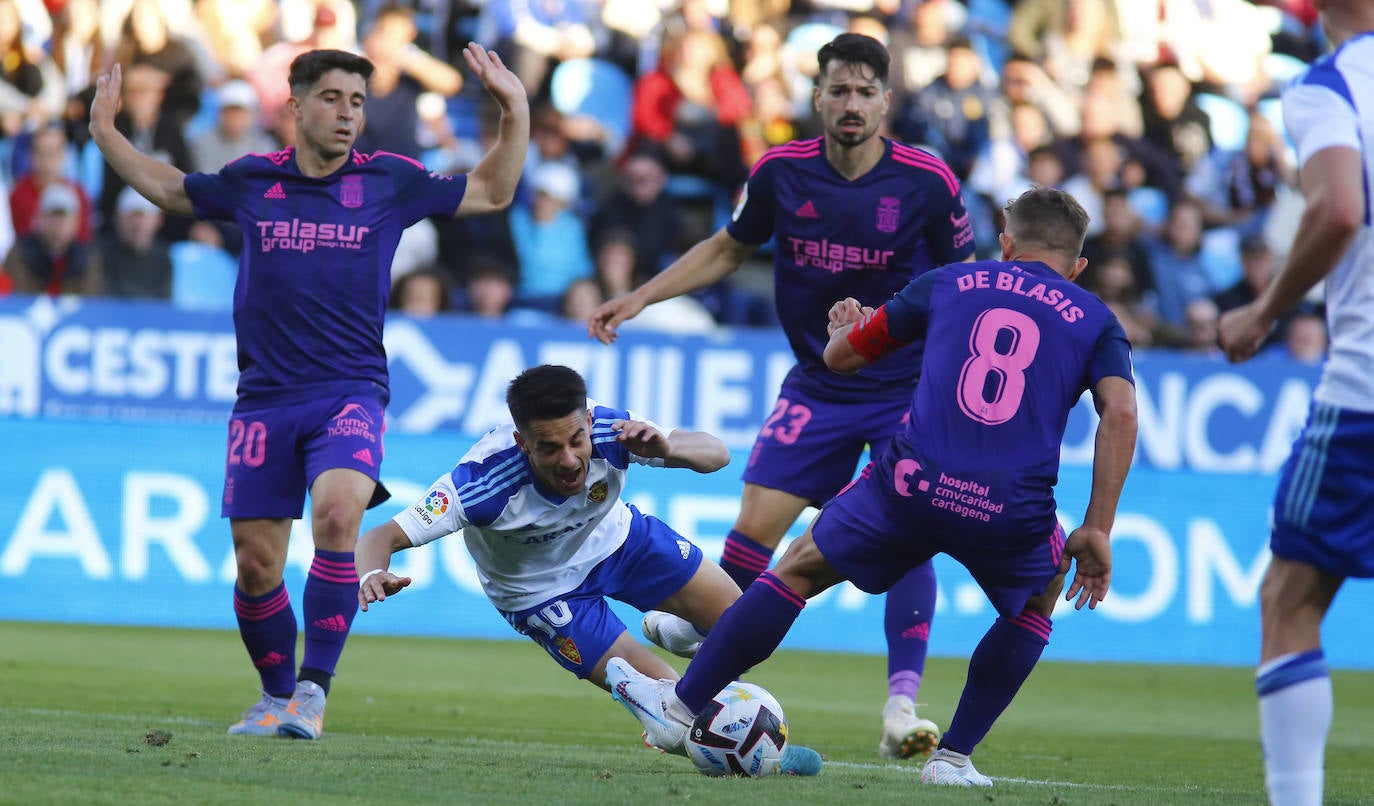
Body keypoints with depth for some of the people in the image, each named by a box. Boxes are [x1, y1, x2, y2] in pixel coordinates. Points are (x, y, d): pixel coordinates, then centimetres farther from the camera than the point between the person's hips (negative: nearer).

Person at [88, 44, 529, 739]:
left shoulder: (388, 182, 5)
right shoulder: (250, 181, 7)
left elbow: (491, 190, 16)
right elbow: (168, 189, 26)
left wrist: (515, 113, 4)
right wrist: (104, 132, 19)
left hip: (350, 390, -2)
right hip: (264, 397, 2)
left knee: (337, 512, -29)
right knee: (255, 564, 1)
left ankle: (314, 688, -23)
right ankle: (277, 695, 25)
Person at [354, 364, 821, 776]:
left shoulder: (609, 431, -33)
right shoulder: (484, 481, -41)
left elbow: (716, 454, -25)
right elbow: (381, 538, -39)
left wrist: (666, 448, -47)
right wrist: (372, 576, -63)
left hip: (617, 538, 3)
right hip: (541, 589, -3)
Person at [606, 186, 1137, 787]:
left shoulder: (948, 283, 19)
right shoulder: (1095, 320, 15)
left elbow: (841, 355, 26)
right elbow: (1120, 411, -2)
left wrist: (845, 327, 51)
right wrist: (1096, 532, 1)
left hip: (911, 487, 1)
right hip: (1012, 511, 0)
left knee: (799, 570, 22)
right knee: (1036, 604, 31)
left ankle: (681, 706, 30)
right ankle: (954, 756, 24)